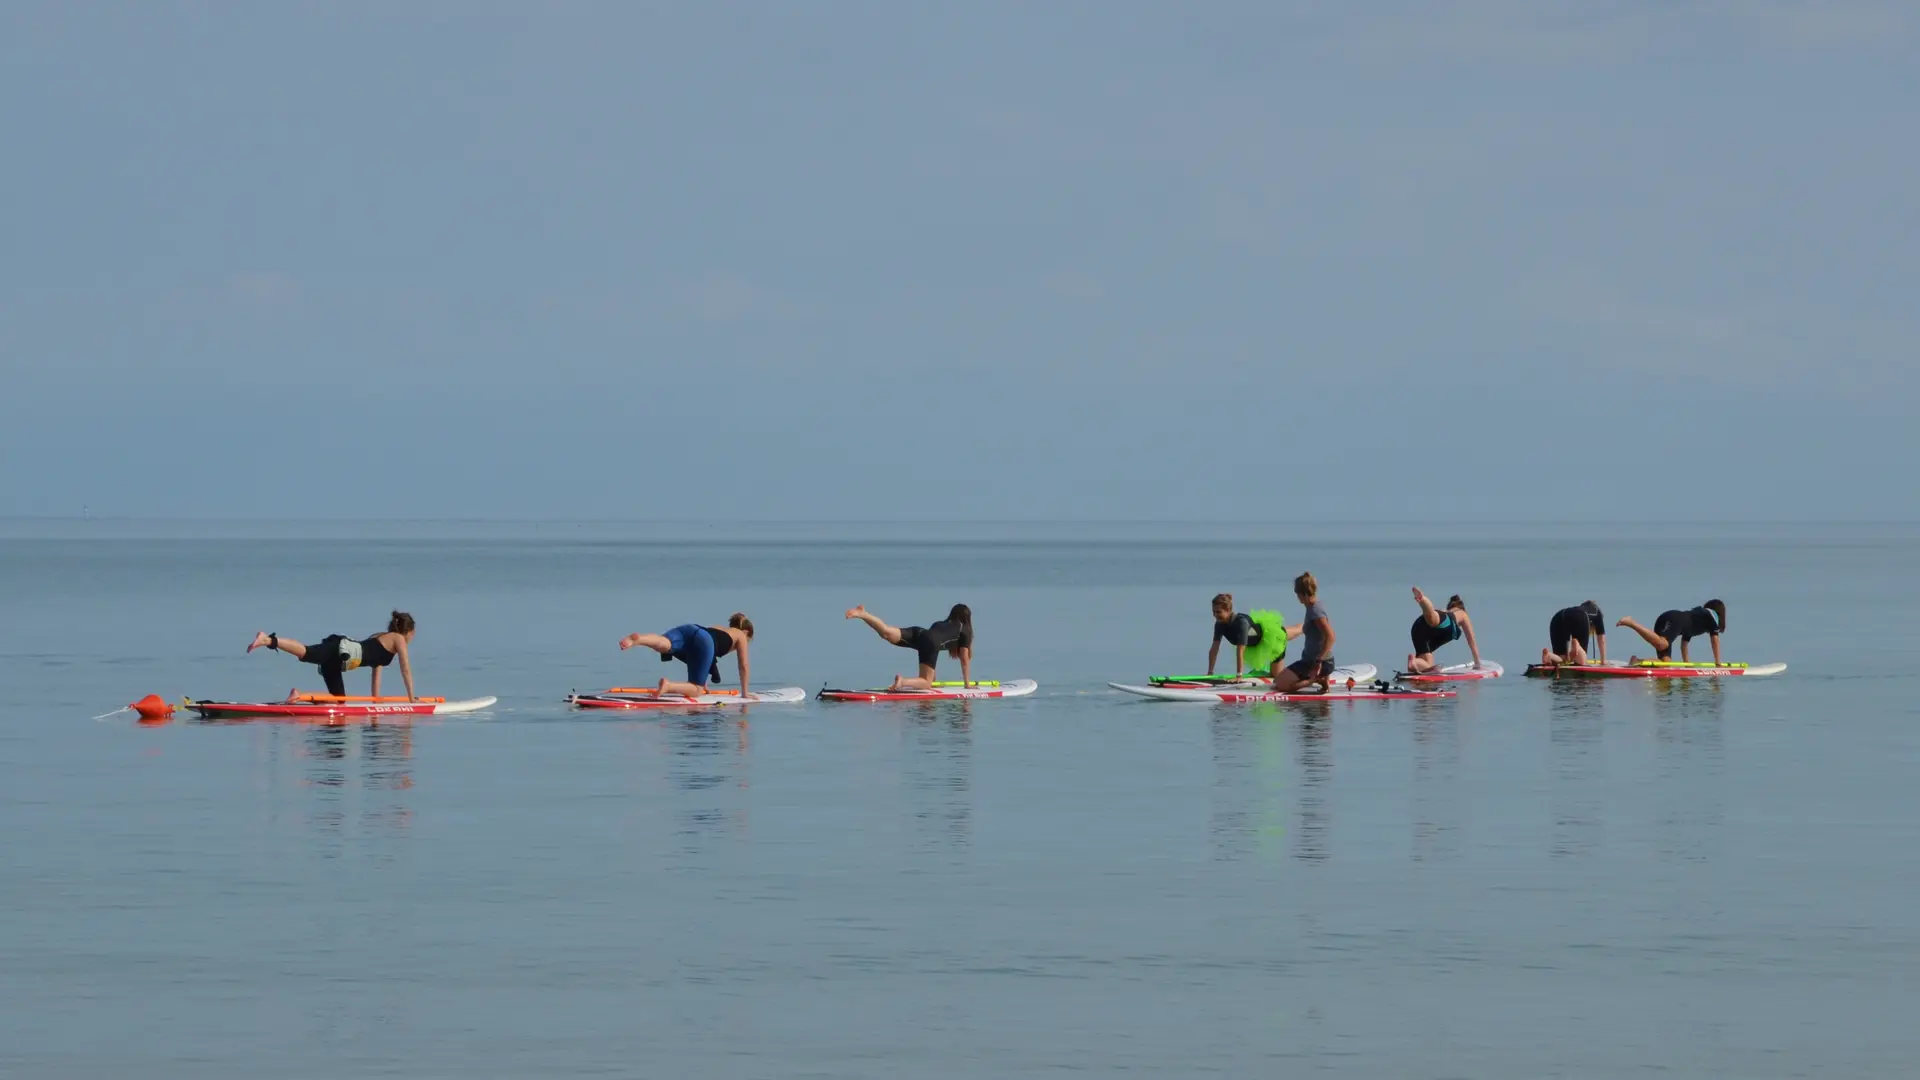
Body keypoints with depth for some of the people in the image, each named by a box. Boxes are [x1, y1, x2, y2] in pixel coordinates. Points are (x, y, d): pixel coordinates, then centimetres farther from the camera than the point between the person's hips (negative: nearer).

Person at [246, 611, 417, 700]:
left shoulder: (381, 637, 37)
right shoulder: (398, 639, 12)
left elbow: (376, 670, 41)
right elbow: (406, 670, 10)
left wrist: (376, 698, 39)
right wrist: (411, 699, 16)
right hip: (343, 651, -9)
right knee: (306, 652, -31)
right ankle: (268, 640, -47)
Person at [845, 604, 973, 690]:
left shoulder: (940, 624, 42)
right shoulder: (965, 630, 25)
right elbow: (965, 659, 22)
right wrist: (967, 683, 31)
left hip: (919, 632, 5)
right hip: (931, 643, -5)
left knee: (887, 633, -16)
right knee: (925, 683, -4)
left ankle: (863, 614, -39)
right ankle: (903, 681, -35)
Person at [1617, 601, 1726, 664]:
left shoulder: (1697, 613, 41)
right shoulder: (1712, 614, 20)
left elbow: (1684, 644, 42)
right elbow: (1715, 639, 12)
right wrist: (1718, 662, 15)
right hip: (1674, 620, -8)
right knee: (1661, 644, -35)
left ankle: (1637, 661, -17)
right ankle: (1630, 623, -37)